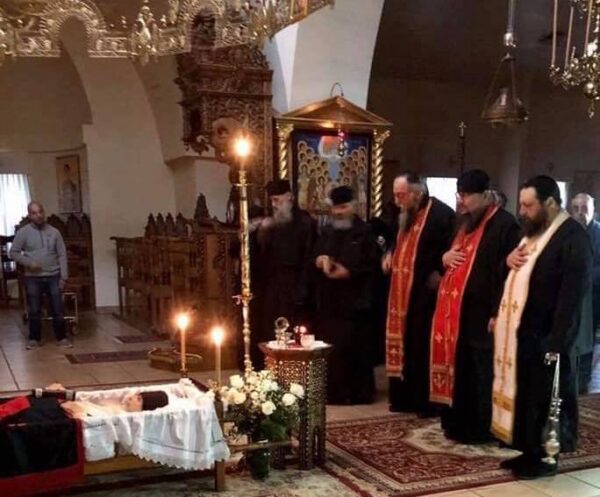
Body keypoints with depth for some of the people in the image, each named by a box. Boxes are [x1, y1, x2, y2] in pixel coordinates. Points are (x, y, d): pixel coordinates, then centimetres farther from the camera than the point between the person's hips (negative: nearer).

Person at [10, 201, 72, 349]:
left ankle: (61, 338, 12)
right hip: (33, 277, -1)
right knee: (34, 311, 6)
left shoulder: (54, 232, 2)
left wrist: (63, 276, -3)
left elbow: (62, 255, 3)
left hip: (53, 276, 1)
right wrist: (28, 262, -13)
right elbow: (13, 253, 2)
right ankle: (34, 339, 19)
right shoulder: (23, 232, -2)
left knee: (58, 309, 2)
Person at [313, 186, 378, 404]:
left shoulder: (364, 233, -5)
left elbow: (372, 266, -8)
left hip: (354, 301, -5)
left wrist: (349, 272, -19)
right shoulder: (327, 232, 13)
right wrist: (318, 261, -7)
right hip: (328, 300, 6)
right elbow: (315, 259, 16)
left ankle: (359, 392, 9)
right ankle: (333, 391, 16)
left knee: (353, 347, -2)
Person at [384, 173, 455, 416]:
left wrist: (439, 273, -18)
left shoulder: (441, 213, -14)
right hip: (402, 291, 9)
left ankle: (427, 402, 9)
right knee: (403, 344, 13)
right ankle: (405, 398, 24)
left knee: (423, 347, -3)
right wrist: (391, 254, 11)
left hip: (425, 293, -9)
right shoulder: (405, 215, 14)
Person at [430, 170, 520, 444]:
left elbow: (508, 272, -18)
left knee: (479, 375, 2)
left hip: (481, 315, -8)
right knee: (457, 370, 15)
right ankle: (458, 424, 28)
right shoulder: (465, 222, 15)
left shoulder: (504, 225, -13)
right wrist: (445, 257, 1)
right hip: (455, 311, 9)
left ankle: (480, 429, 16)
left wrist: (497, 314, -21)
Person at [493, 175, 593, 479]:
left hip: (546, 337, -9)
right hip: (521, 331, 9)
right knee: (524, 395, 15)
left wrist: (558, 342, -23)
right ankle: (530, 451, 28)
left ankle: (546, 457, 18)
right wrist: (509, 259, 4)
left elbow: (573, 295, -21)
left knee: (545, 399, 4)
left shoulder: (573, 236, -16)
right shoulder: (532, 232, 14)